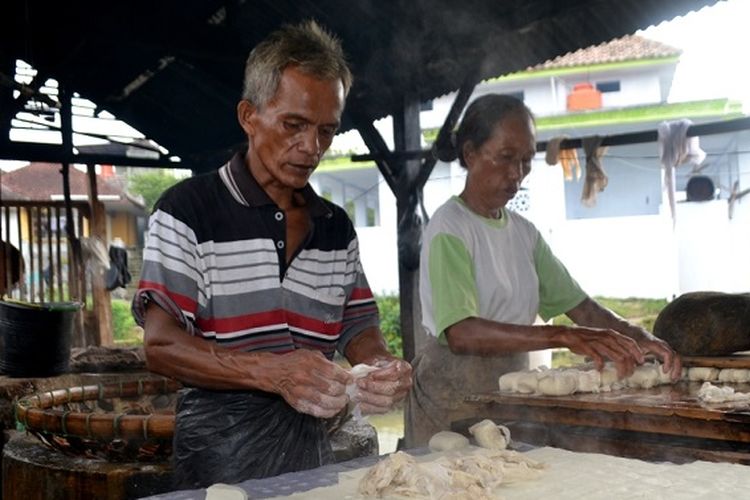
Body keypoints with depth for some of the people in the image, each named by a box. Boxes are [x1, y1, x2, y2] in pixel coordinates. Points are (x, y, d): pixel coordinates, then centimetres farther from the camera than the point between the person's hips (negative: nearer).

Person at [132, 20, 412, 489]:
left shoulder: (337, 226, 8)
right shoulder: (188, 209, -8)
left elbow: (359, 328, 10)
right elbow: (161, 345, -15)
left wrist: (384, 365, -14)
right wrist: (272, 372, -28)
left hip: (313, 447, 5)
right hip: (221, 452, -5)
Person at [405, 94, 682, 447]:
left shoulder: (523, 231, 10)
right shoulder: (449, 228, -12)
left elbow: (578, 304, 9)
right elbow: (461, 333, -25)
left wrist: (638, 338, -10)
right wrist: (563, 337, -33)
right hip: (452, 396, -6)